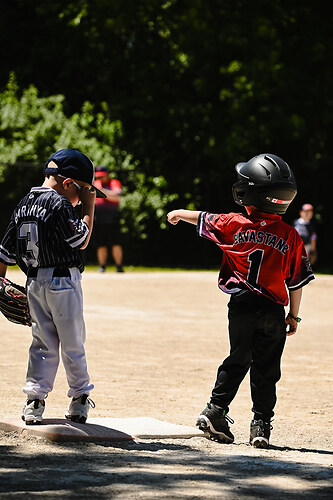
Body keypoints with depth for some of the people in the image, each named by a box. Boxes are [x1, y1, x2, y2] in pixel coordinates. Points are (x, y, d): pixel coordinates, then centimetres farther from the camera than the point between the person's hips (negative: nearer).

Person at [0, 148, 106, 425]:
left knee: (43, 343, 10)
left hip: (34, 284, 7)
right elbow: (82, 241, -7)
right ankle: (80, 398, 13)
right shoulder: (59, 203, -14)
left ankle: (34, 400, 4)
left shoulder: (24, 204, 10)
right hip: (63, 280, -7)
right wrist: (89, 207, -1)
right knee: (73, 343, 5)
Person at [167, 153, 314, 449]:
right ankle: (261, 424, 5)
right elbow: (296, 280, 1)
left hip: (242, 308, 1)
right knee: (266, 369, 6)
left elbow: (204, 220, 15)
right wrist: (294, 315, 12)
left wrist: (180, 213, 35)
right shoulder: (290, 236, -3)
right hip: (274, 311, -1)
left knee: (238, 361, 16)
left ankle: (216, 411, 13)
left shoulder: (234, 225, -4)